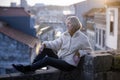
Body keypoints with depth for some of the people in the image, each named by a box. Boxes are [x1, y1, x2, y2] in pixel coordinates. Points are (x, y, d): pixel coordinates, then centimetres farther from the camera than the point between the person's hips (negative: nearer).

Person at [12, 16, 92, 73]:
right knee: (46, 49, -13)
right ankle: (31, 67, -13)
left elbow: (89, 50, -2)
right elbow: (55, 43, -5)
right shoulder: (65, 35, 6)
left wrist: (79, 53, -19)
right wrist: (45, 44, -22)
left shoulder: (83, 38, -9)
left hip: (69, 64, -6)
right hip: (60, 59, 6)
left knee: (47, 59, -25)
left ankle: (27, 68, -15)